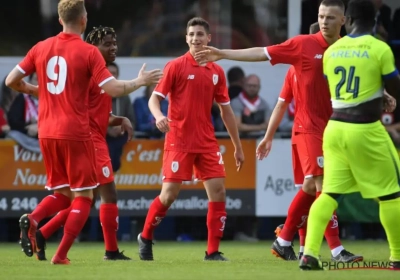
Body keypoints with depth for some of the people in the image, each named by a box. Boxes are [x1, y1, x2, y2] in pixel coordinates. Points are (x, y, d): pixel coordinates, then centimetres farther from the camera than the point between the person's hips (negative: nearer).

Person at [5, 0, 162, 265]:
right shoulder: (88, 52, -8)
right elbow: (113, 89, -13)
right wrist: (140, 81, 4)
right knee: (83, 196, 5)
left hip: (47, 133, 5)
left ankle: (31, 220, -13)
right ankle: (61, 255, -5)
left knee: (61, 193, 17)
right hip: (75, 133, -5)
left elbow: (11, 81, 8)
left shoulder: (41, 48, 6)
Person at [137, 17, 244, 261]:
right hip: (179, 140, -4)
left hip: (207, 142, 4)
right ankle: (145, 238, 16)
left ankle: (213, 251, 0)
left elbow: (226, 111, 14)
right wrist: (159, 116, -29)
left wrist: (238, 147, 14)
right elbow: (155, 98, -6)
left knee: (218, 192, -5)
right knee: (169, 194, -6)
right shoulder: (176, 66, -4)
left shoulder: (217, 72, 9)